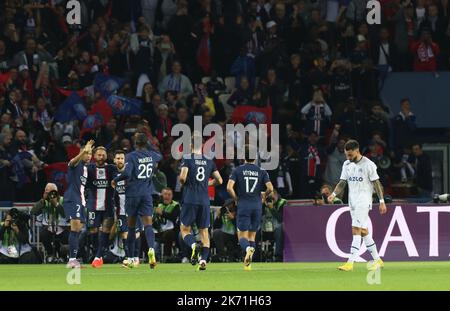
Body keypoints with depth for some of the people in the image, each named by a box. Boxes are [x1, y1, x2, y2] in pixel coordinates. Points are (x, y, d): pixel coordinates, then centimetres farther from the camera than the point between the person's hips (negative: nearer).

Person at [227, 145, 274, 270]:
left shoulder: (238, 170, -2)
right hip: (257, 206, 2)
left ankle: (248, 248, -33)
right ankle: (248, 263, 7)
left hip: (243, 206, -2)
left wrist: (236, 199, 5)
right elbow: (270, 188, -7)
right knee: (252, 235, 14)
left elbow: (229, 187, -11)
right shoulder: (261, 171, 2)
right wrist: (266, 196, 14)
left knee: (242, 236, 1)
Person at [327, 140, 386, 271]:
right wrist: (334, 194, -6)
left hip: (364, 201, -7)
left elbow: (376, 183, -6)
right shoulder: (347, 165, 10)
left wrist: (382, 201, -8)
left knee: (356, 230, -14)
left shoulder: (368, 165, -9)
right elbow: (342, 182, 11)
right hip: (352, 201, 7)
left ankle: (350, 263, -19)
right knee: (363, 231, 10)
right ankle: (377, 260, 19)